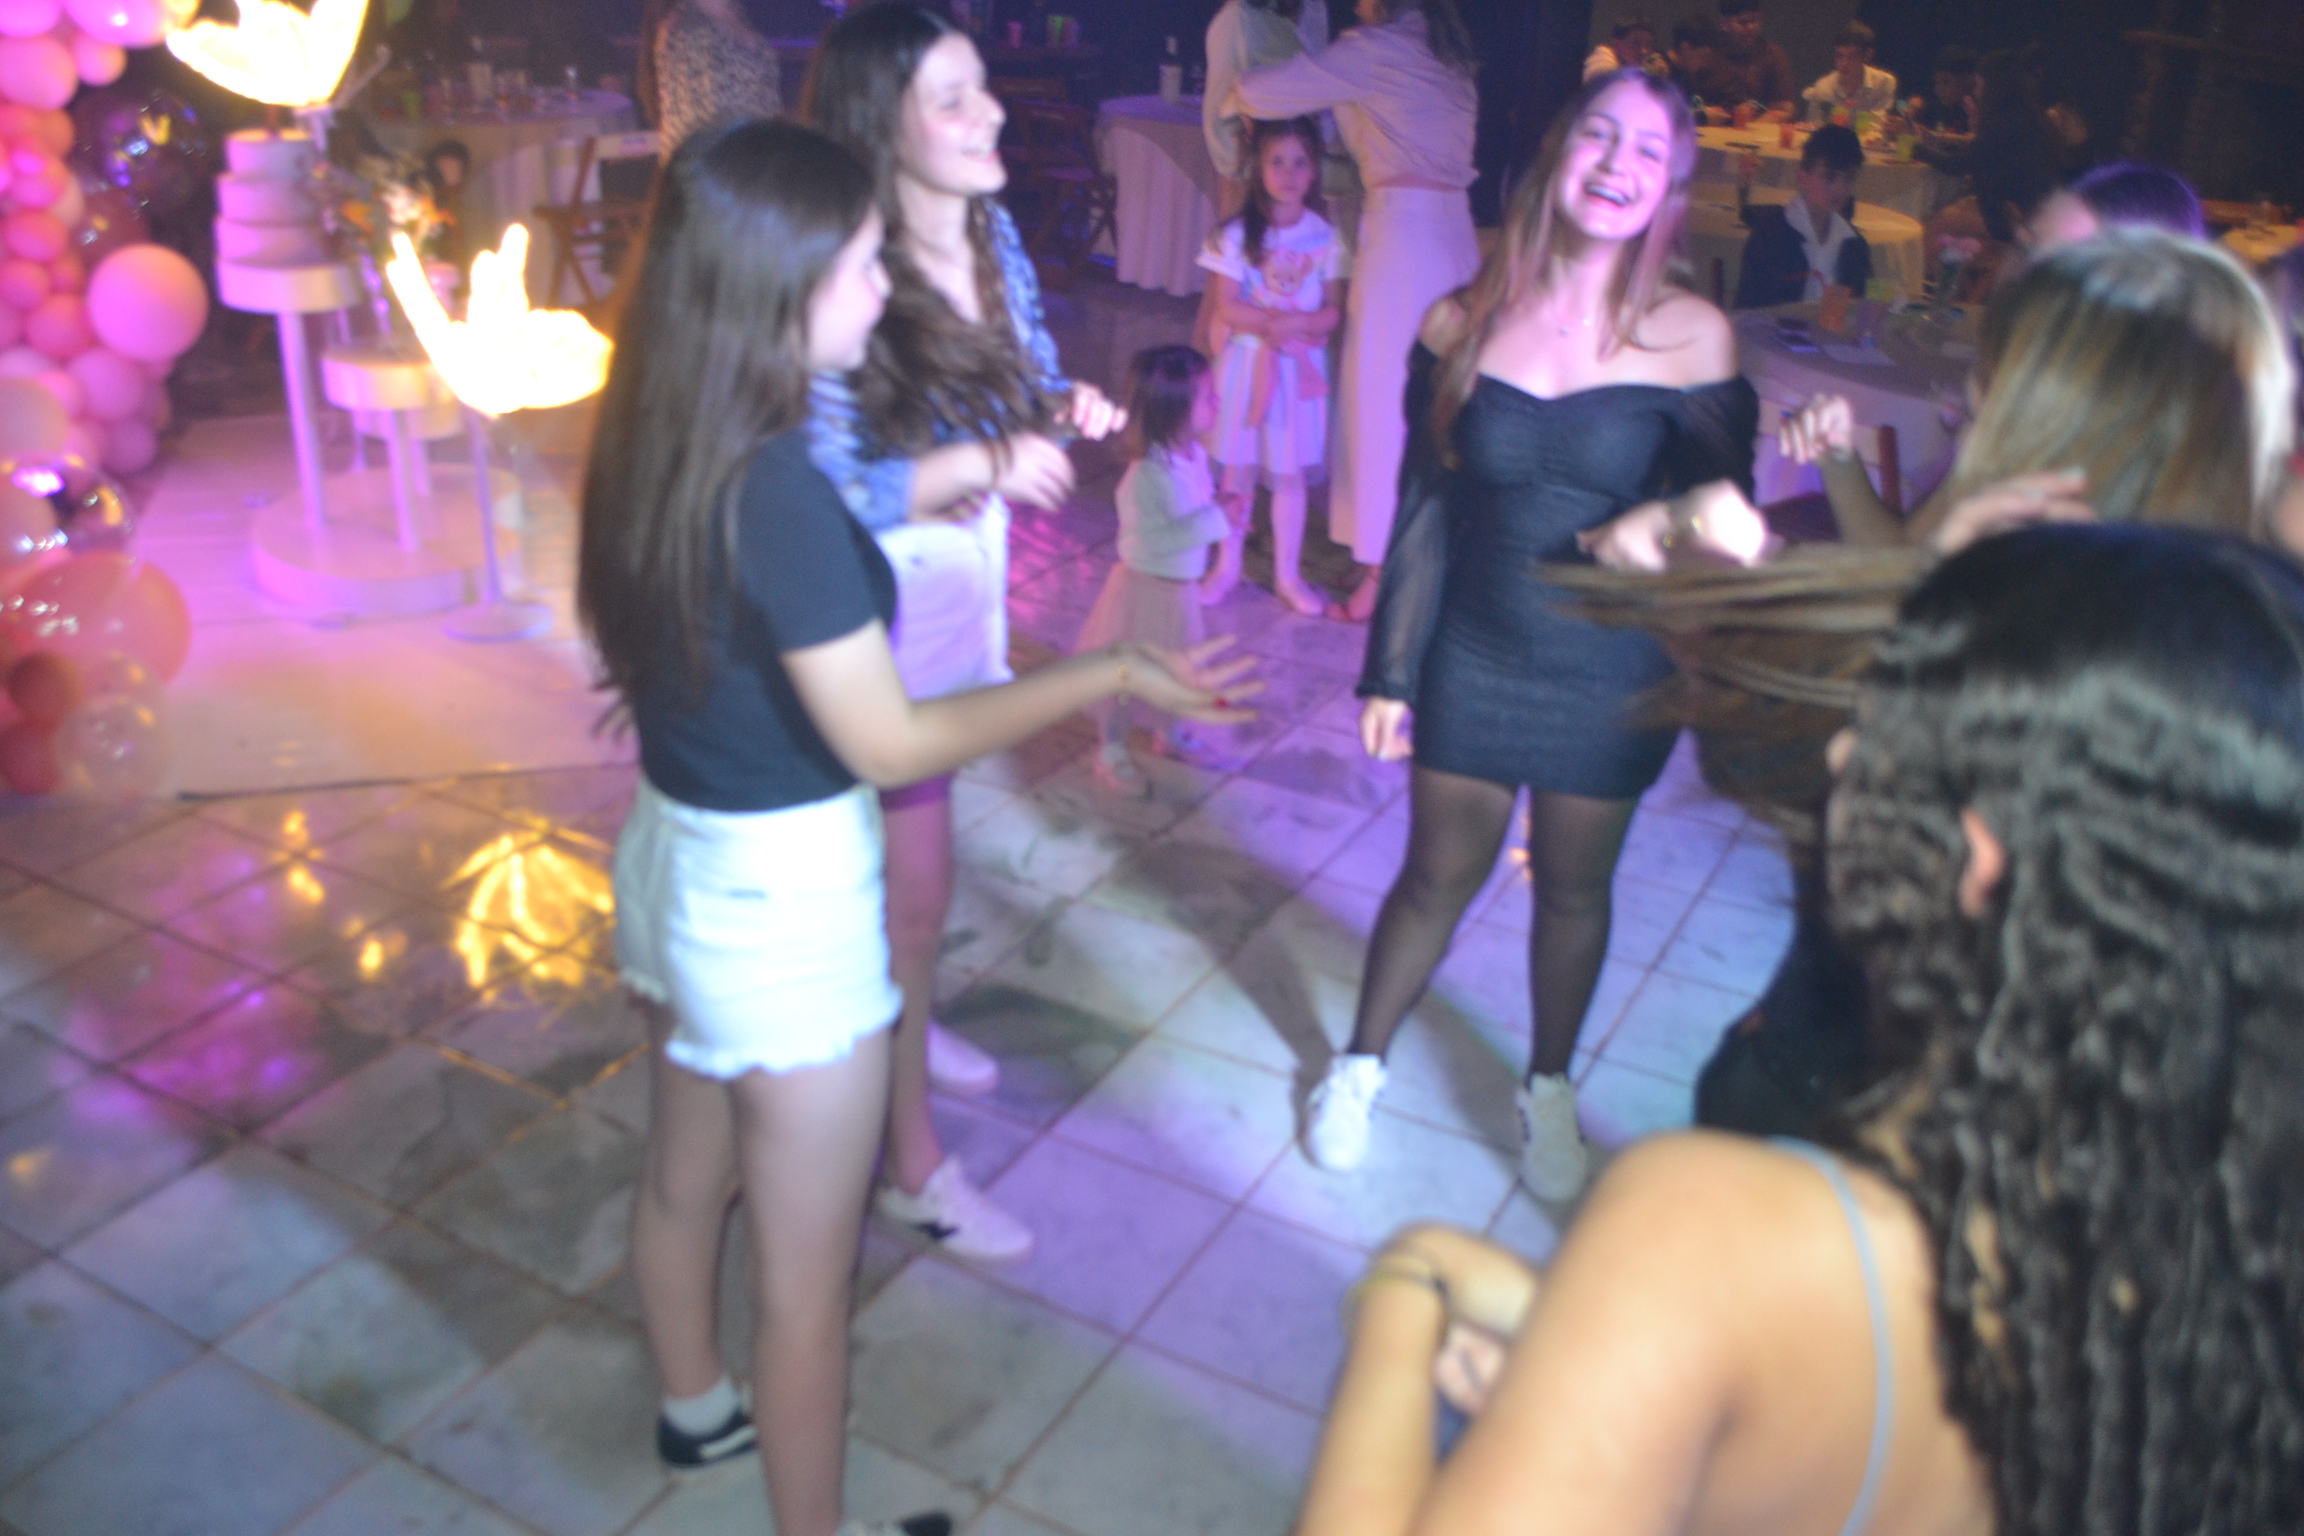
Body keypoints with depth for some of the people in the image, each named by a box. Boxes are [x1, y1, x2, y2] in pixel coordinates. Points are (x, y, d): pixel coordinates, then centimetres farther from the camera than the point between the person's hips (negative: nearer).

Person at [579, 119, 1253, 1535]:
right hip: (782, 901, -9)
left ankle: (697, 1406, 55)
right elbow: (889, 746, -22)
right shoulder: (778, 490, -28)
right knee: (807, 1269, 11)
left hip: (678, 860, 9)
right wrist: (1109, 673, -14)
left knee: (687, 1169, 29)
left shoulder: (657, 448, -3)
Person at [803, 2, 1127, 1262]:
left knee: (923, 826, 25)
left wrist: (1070, 407, -12)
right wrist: (981, 464, -33)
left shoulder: (994, 235, -2)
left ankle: (898, 1022, 51)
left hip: (965, 589, 7)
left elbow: (1029, 379, 11)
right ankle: (913, 1161, 21)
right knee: (912, 884, 3)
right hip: (883, 616, -7)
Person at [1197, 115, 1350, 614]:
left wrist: (1294, 323, -21)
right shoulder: (1237, 234, -6)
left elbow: (1333, 312, -4)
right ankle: (1227, 566, 23)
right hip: (1247, 365, -1)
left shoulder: (1326, 238, -2)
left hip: (1301, 369, 1)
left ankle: (1288, 574, 20)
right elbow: (1227, 307, -10)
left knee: (1290, 473, 8)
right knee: (1239, 468, 8)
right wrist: (1273, 322, -21)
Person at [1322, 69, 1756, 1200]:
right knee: (1438, 876, 11)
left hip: (1612, 675, 0)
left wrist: (1659, 527, -27)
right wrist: (1389, 672, 0)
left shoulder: (1692, 337, -10)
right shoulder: (1460, 325, -6)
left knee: (1574, 890, 14)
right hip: (1473, 659, 1)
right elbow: (1424, 511, -1)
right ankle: (1359, 1068, 34)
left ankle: (1547, 1089, 38)